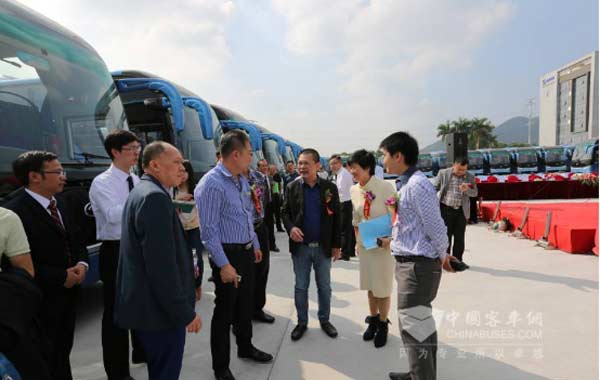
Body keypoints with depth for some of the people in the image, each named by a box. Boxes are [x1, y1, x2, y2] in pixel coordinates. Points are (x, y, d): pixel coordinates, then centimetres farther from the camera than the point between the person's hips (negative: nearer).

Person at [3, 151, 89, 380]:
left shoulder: (59, 204, 8)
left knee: (62, 354, 22)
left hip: (67, 296, 8)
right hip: (40, 301, -7)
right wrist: (60, 277, -18)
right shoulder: (14, 212, -19)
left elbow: (76, 239, 14)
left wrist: (81, 264, -4)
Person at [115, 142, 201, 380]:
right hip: (160, 309, -10)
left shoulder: (141, 192, 13)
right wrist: (185, 312, -20)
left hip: (150, 305, 10)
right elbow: (162, 264, -26)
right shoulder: (155, 197, -22)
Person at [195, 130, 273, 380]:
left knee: (246, 304, 22)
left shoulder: (242, 181, 8)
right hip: (228, 255, -8)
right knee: (224, 311, 7)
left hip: (246, 252, 8)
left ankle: (245, 347, 43)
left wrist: (255, 245, 19)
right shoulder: (212, 184, -20)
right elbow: (209, 230, -22)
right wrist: (223, 265, -23)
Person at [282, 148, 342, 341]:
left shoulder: (330, 187, -3)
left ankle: (324, 320, 32)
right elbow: (285, 212, 4)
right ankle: (302, 322, 28)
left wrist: (336, 245, -1)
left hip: (323, 247, 0)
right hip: (300, 246, 0)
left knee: (324, 286, 13)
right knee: (300, 287, 11)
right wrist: (291, 227, -17)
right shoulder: (292, 187, -1)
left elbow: (336, 217, 0)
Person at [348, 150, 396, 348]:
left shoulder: (385, 188, -18)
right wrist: (357, 242, 10)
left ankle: (383, 324, 29)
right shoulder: (354, 190, -1)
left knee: (383, 287, 8)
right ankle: (373, 320, 37)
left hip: (384, 244, -5)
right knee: (369, 286, 17)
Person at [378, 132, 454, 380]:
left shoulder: (417, 185, -20)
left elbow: (435, 227, -17)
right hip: (410, 263, 10)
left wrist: (441, 257, -4)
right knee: (422, 324, 23)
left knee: (413, 327, -1)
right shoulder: (405, 184, 9)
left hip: (418, 266, -10)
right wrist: (392, 240, 21)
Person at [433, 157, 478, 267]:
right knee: (445, 236, 2)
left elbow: (475, 193, 6)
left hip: (461, 211, 3)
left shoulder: (470, 177, 6)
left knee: (460, 237, 9)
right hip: (445, 209, -3)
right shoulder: (443, 173, -1)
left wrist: (467, 190, -16)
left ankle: (458, 260, 22)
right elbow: (434, 188, 4)